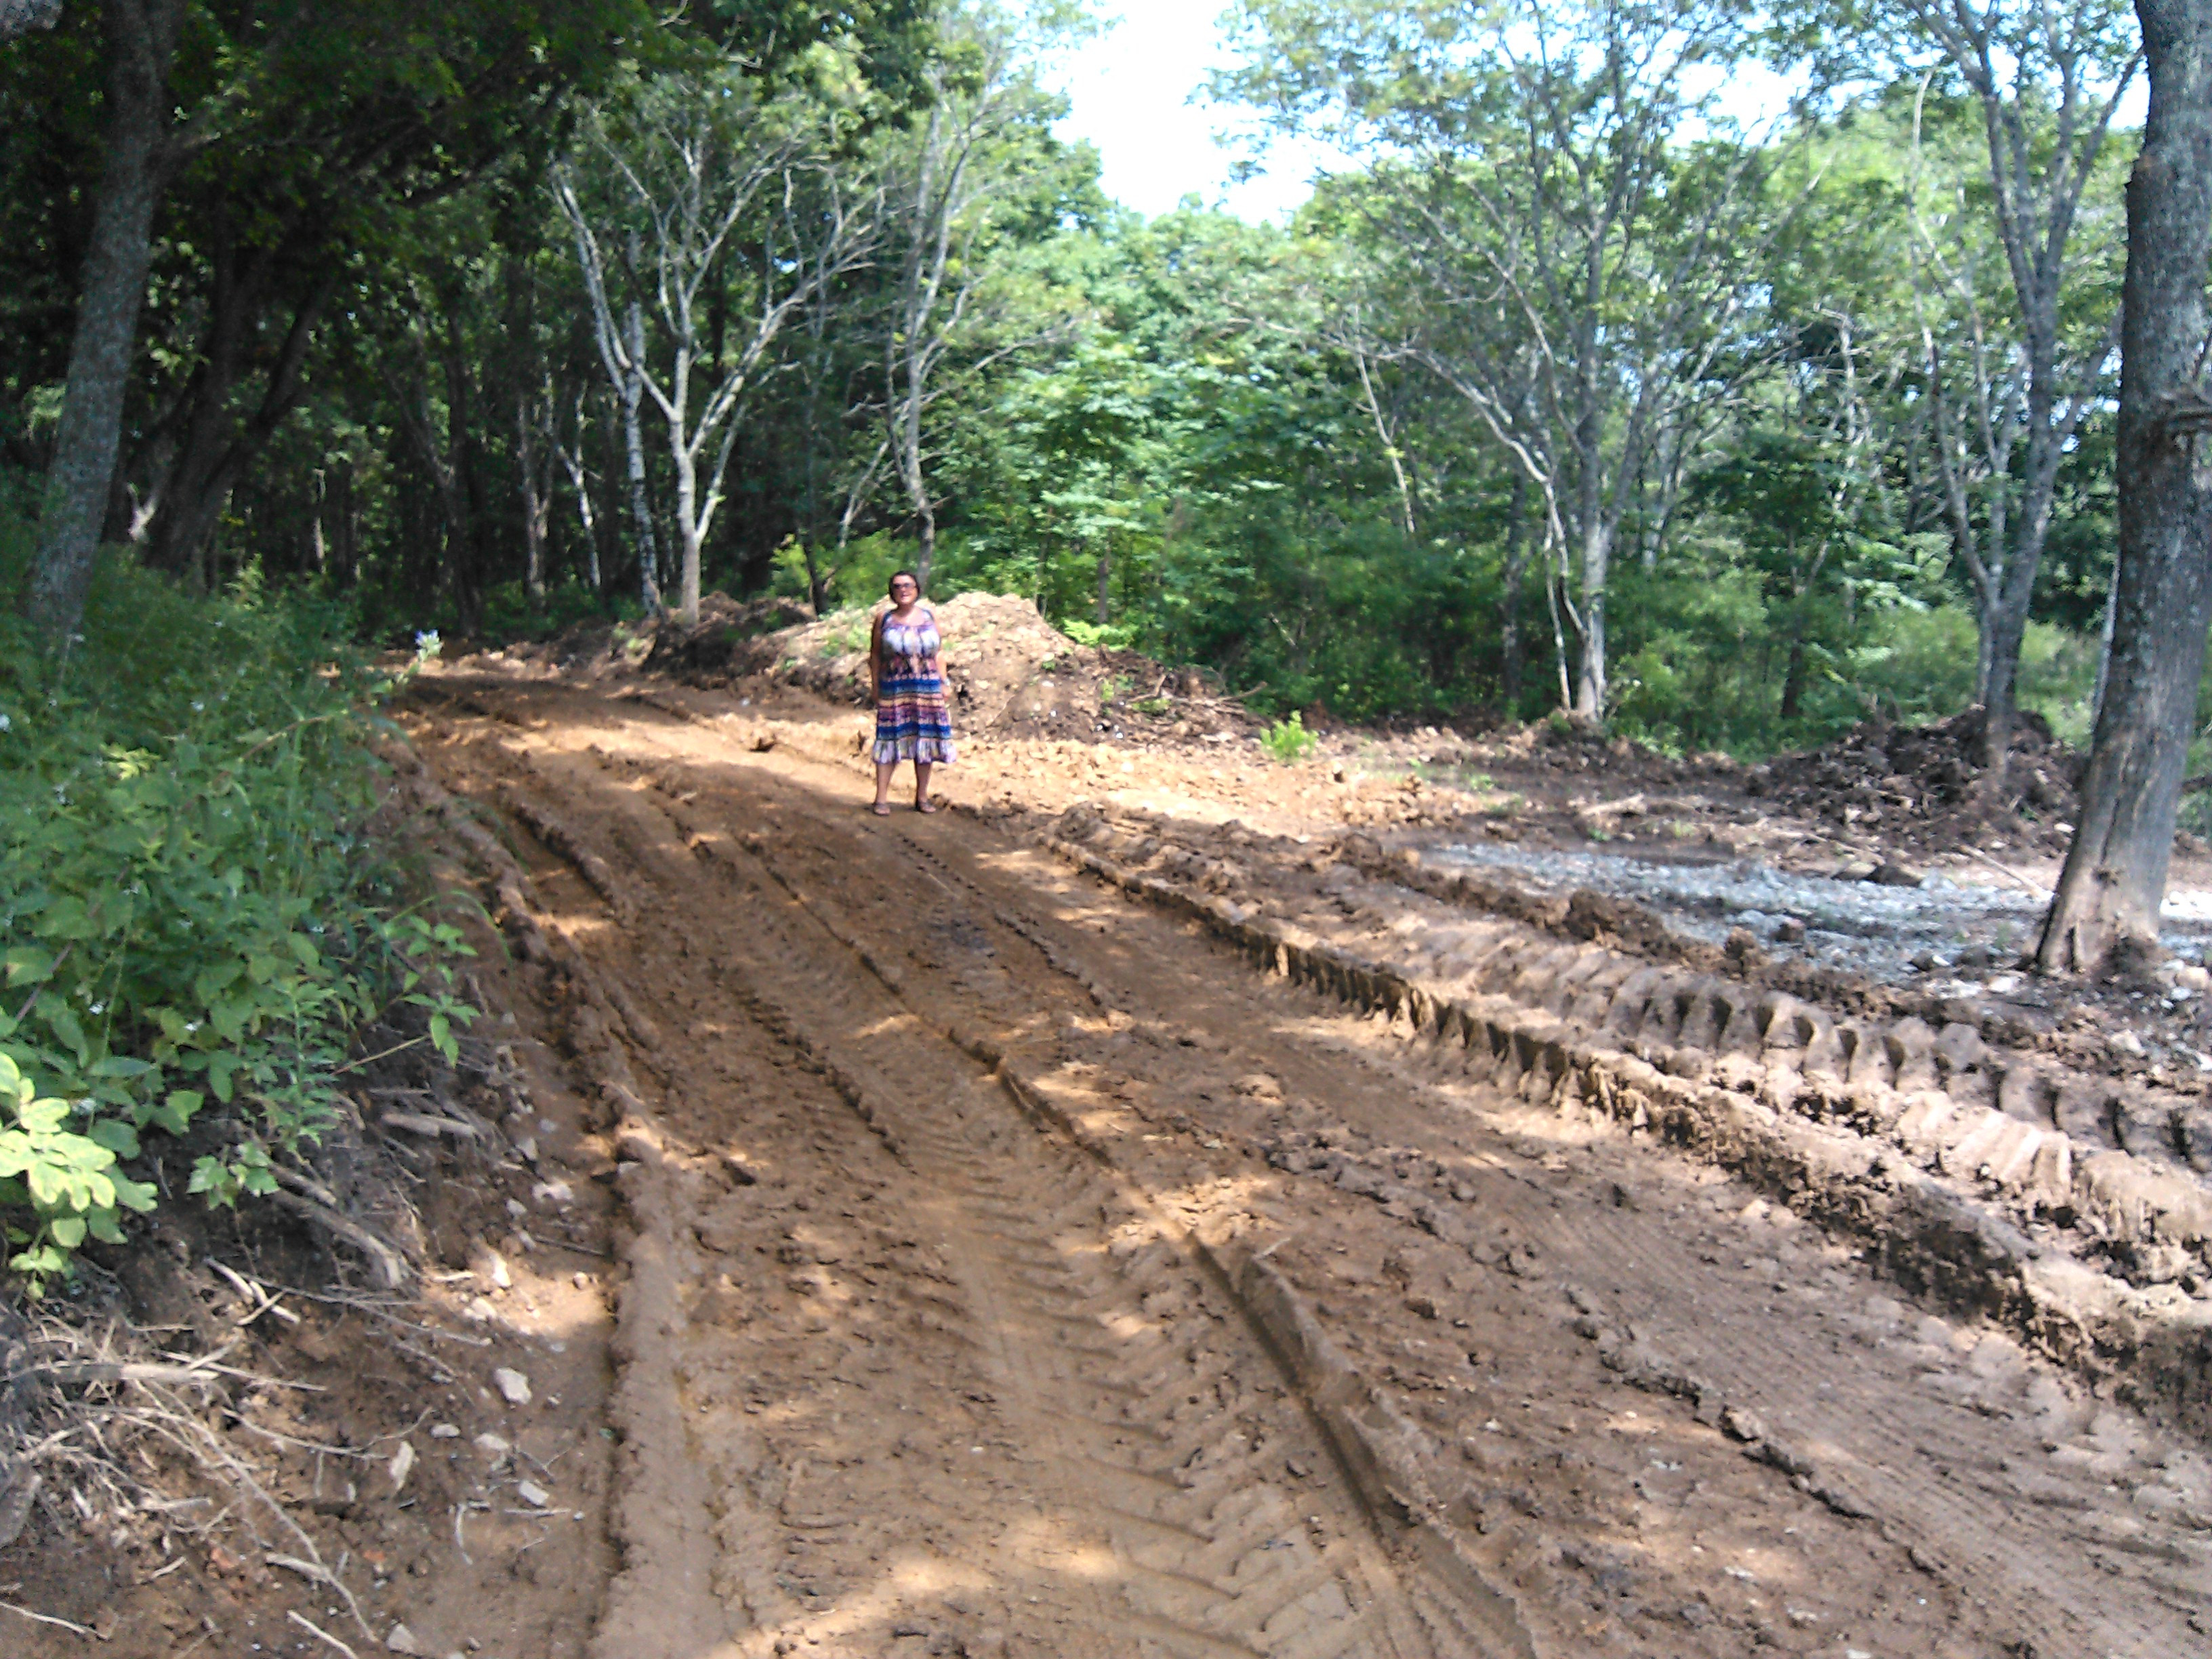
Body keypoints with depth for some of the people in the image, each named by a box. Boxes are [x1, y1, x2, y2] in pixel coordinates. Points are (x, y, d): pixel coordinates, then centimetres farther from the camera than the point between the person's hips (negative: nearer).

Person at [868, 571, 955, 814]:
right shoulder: (884, 620, 4)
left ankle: (922, 797, 15)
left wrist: (943, 683, 5)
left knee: (925, 740, 5)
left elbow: (939, 652, 10)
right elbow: (875, 656, 4)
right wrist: (875, 687, 0)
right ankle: (881, 798, -2)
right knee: (890, 740, -5)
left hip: (928, 689, 2)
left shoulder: (930, 616, 9)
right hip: (894, 690, -2)